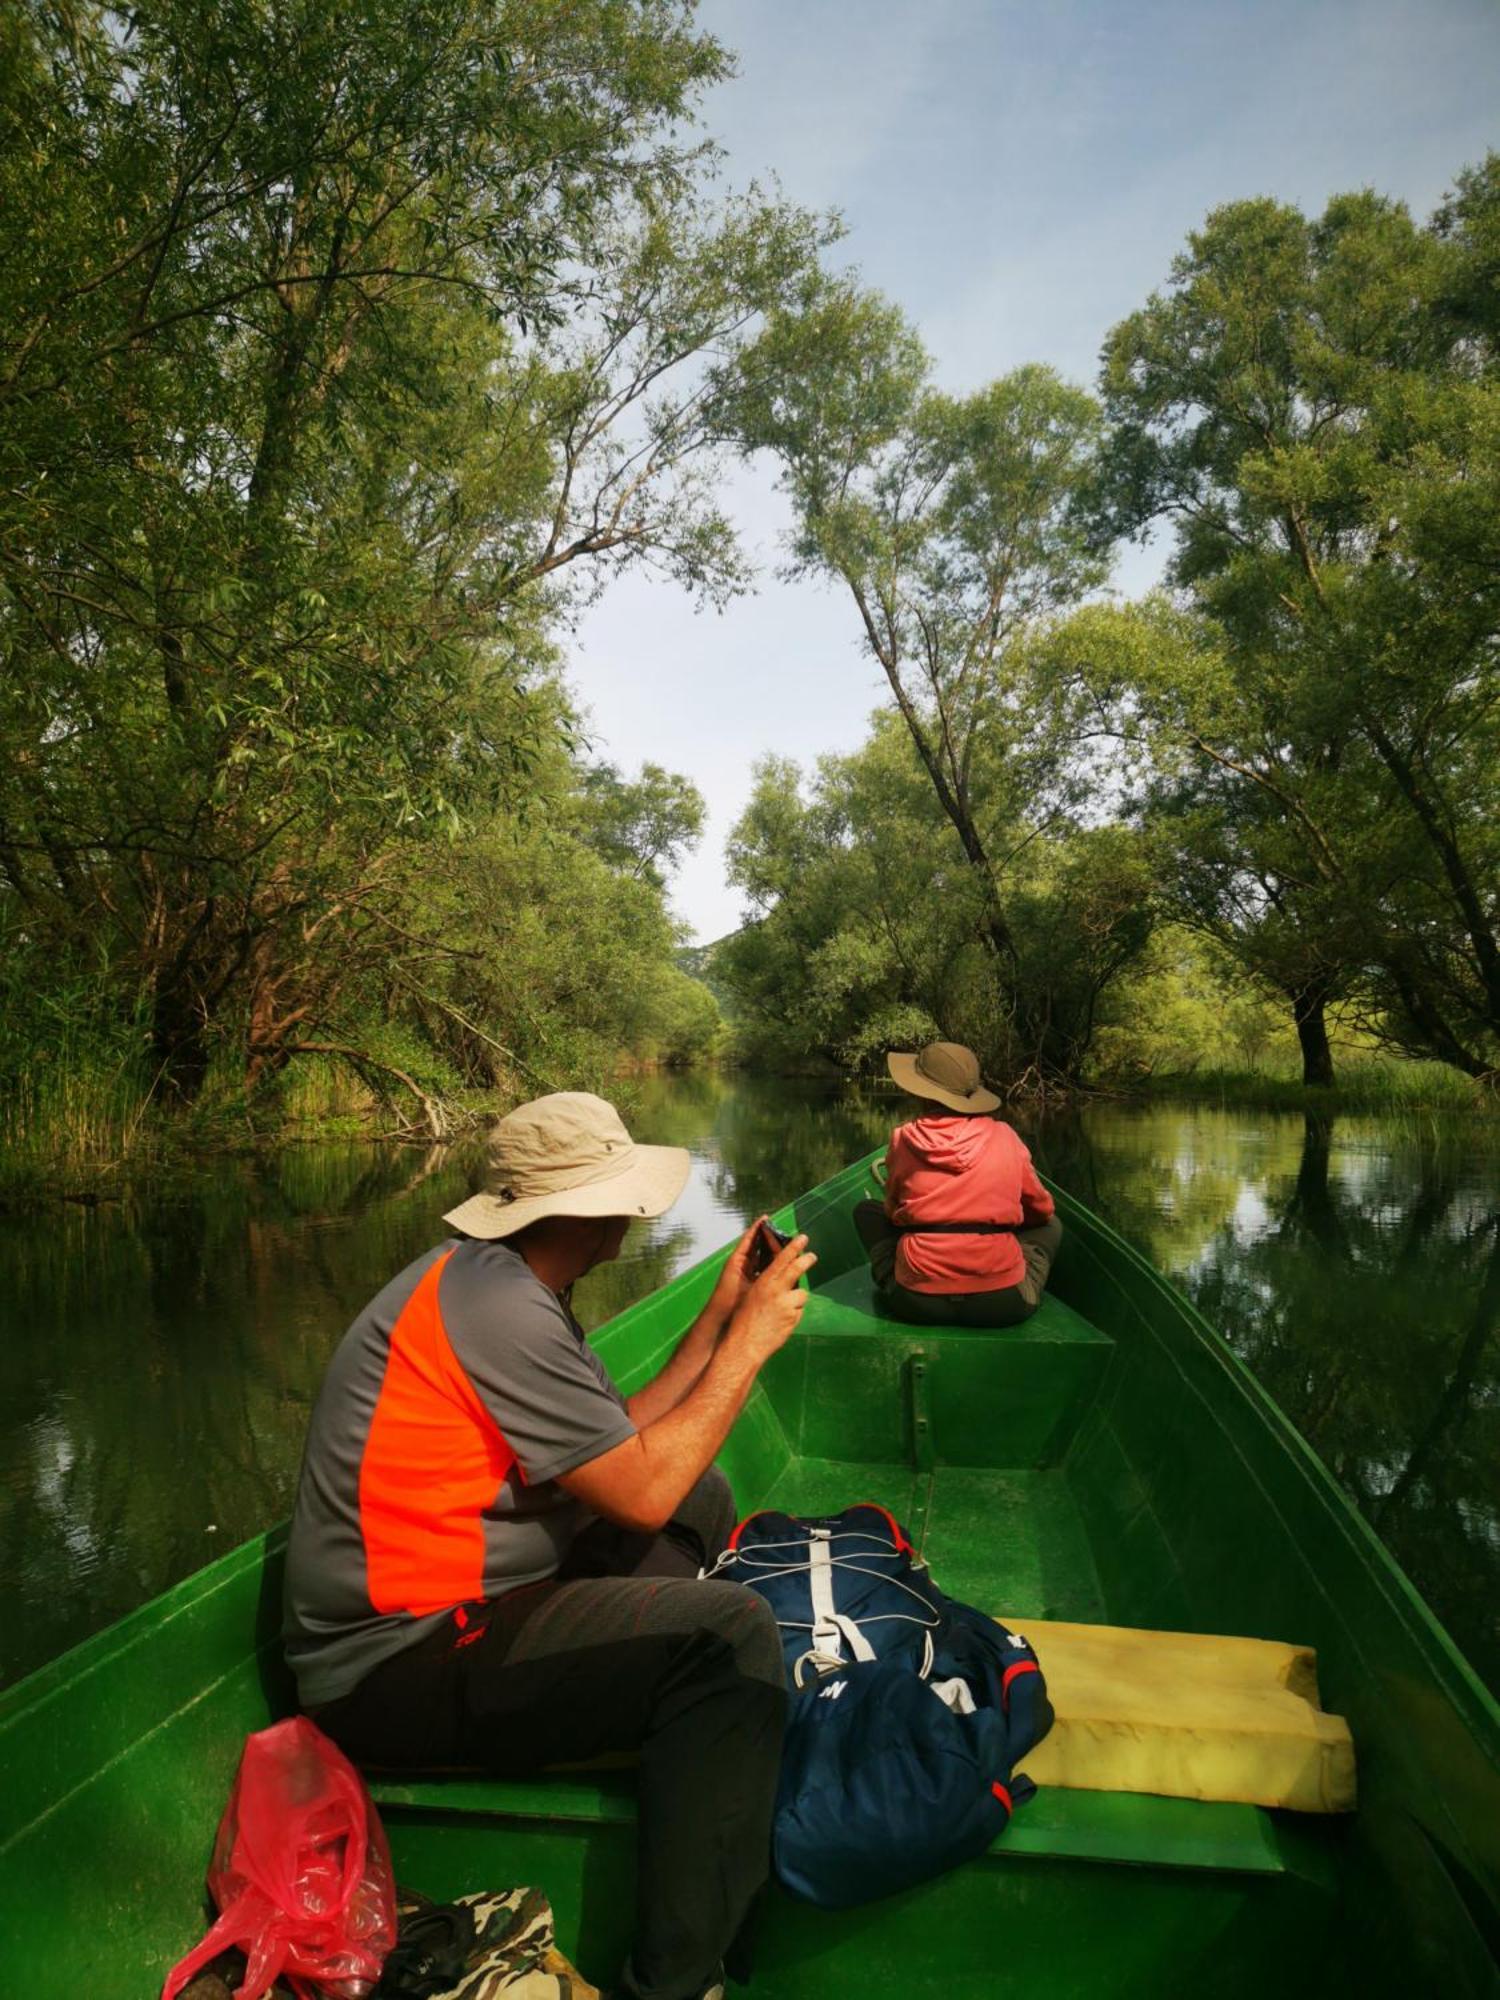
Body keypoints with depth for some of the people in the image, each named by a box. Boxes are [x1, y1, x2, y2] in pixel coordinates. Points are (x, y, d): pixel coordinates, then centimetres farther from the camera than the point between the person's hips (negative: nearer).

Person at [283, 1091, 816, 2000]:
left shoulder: (506, 1279, 6)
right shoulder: (500, 1311, -24)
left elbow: (624, 1441, 9)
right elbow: (642, 1493, -20)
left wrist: (720, 1318, 5)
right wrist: (751, 1341, -12)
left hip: (461, 1593, 10)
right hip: (396, 1664, -10)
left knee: (706, 1497, 13)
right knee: (730, 1631, -21)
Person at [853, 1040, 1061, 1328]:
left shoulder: (903, 1140, -1)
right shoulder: (1004, 1136, 0)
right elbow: (1041, 1210, 12)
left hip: (916, 1303, 0)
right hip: (1003, 1304, 0)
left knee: (865, 1210, 24)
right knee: (1051, 1226, 28)